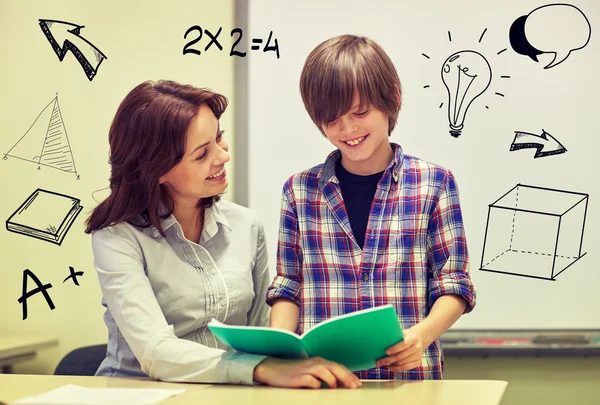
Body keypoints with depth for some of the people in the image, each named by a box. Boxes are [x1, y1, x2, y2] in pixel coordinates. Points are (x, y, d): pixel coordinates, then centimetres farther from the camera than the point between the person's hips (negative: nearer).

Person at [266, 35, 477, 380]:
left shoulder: (434, 183, 6)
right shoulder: (300, 189, 11)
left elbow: (453, 284, 6)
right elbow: (288, 286, 14)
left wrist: (423, 333, -13)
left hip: (409, 376, -2)